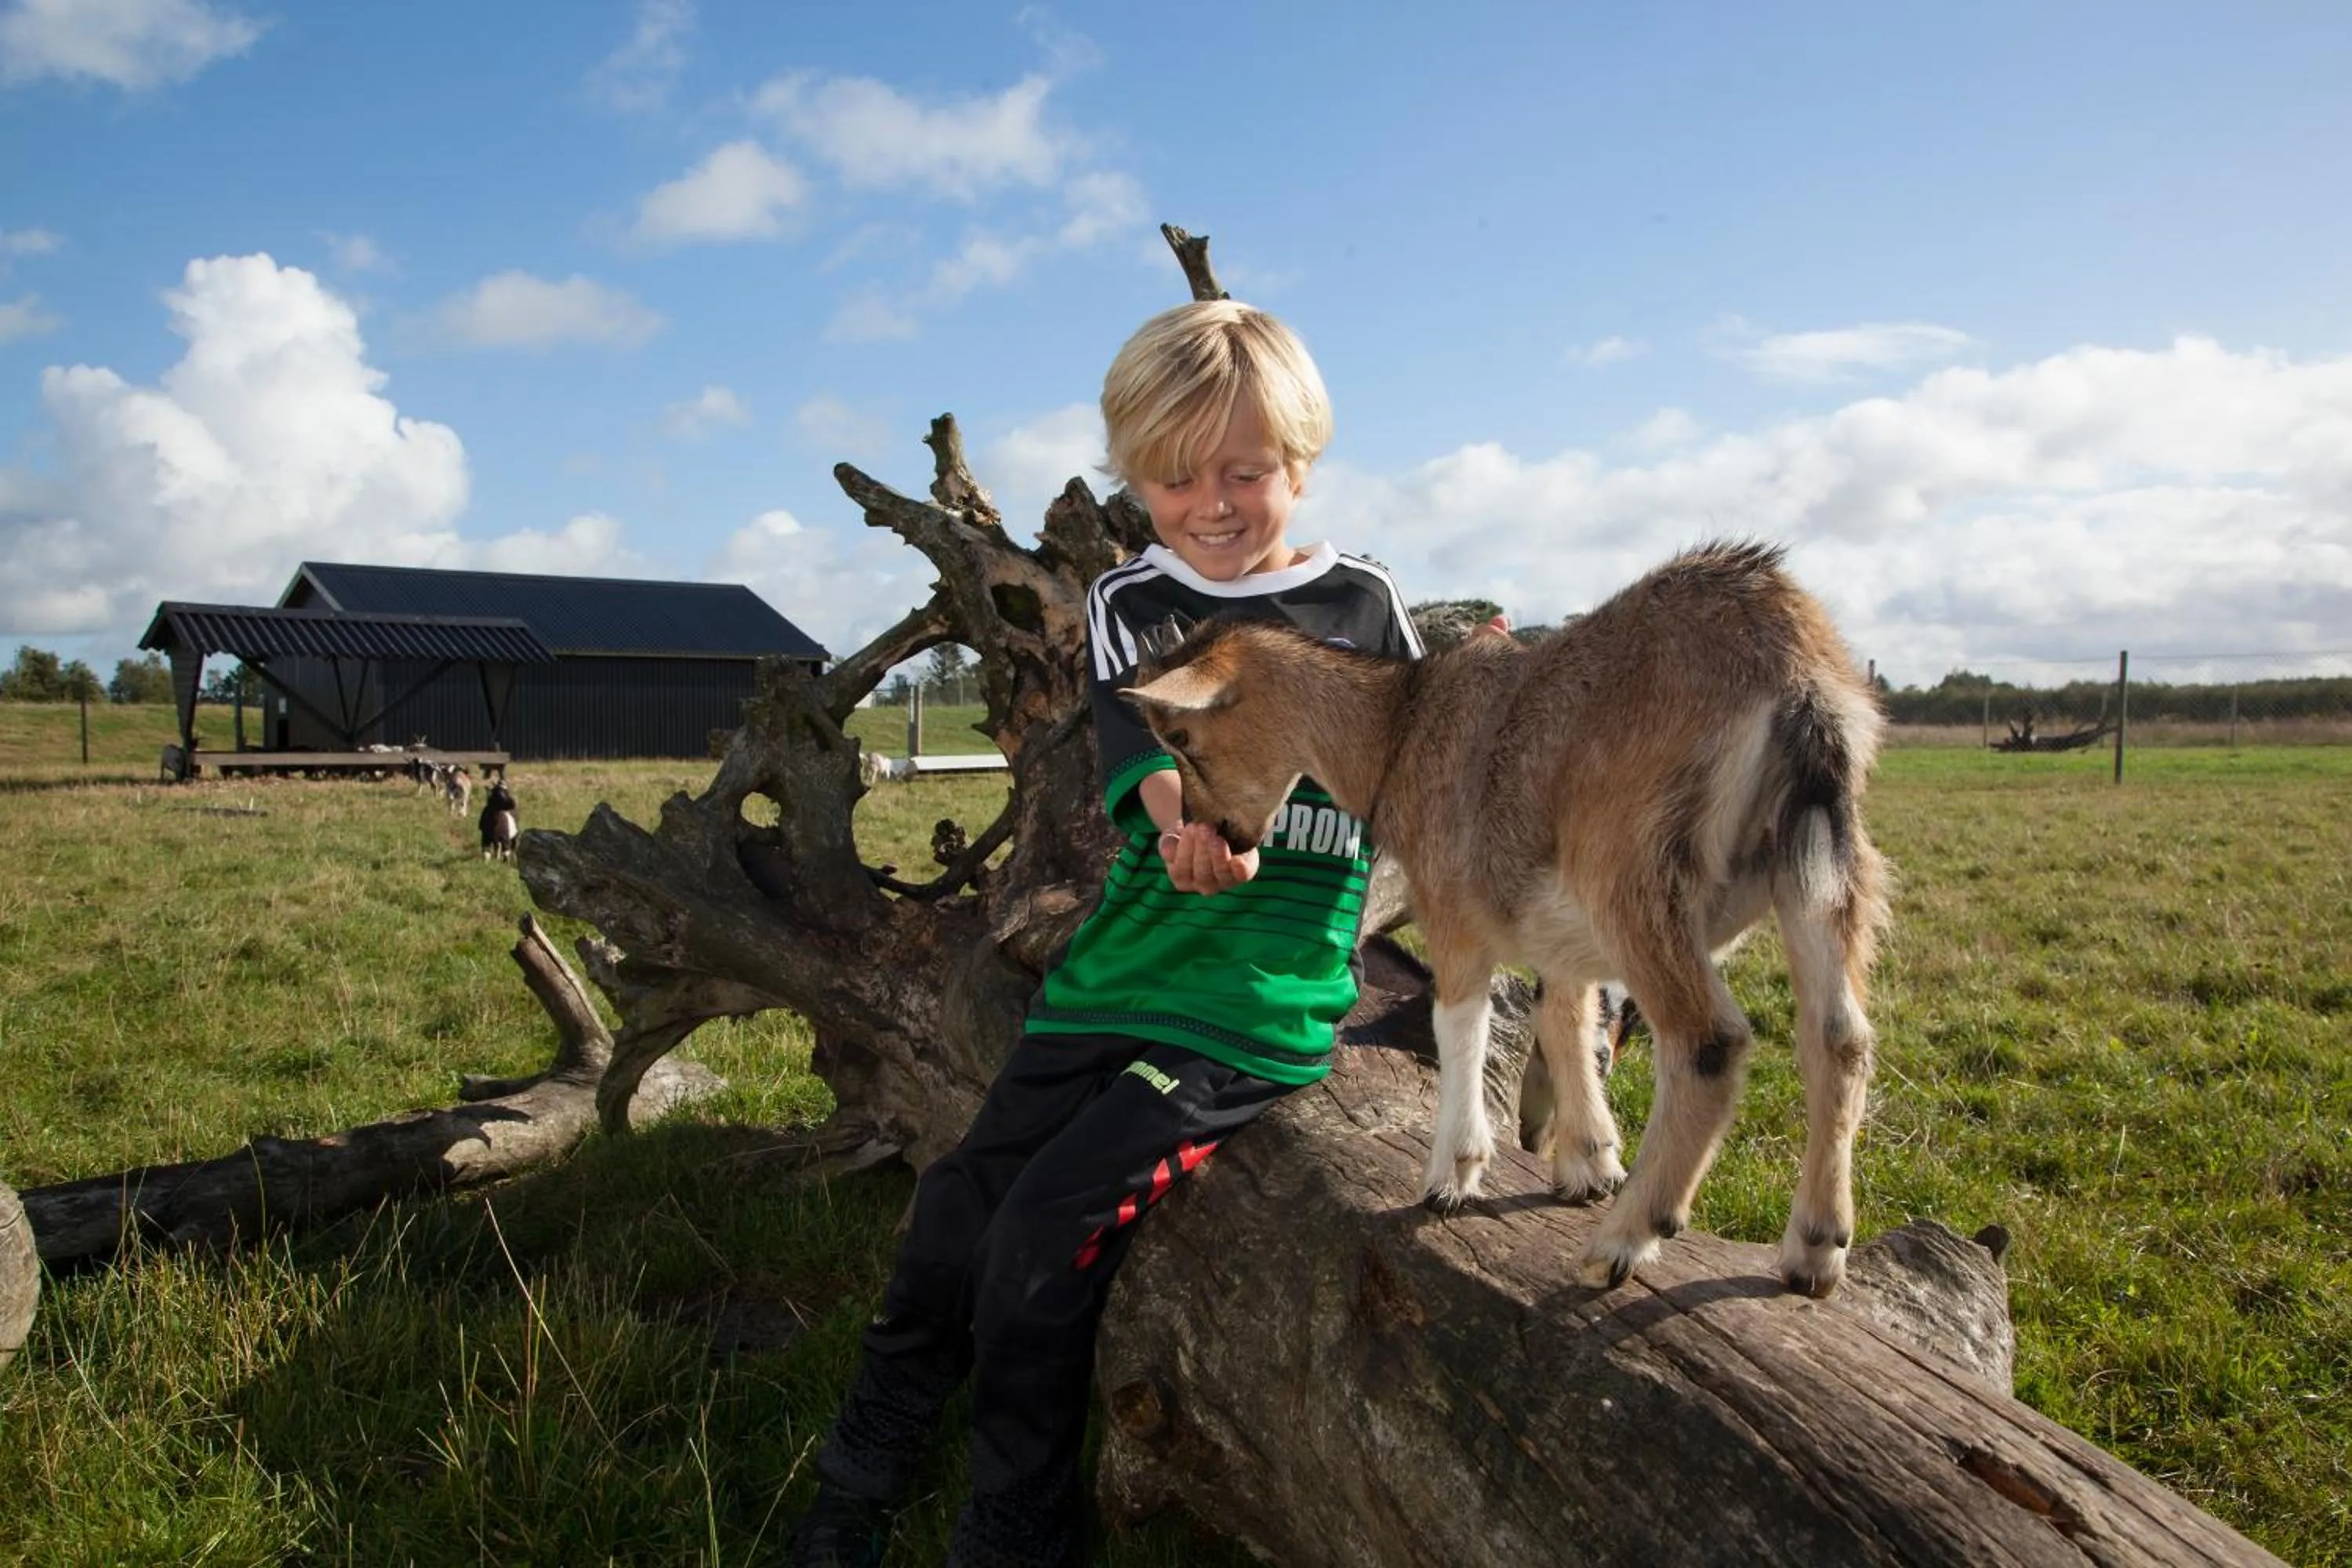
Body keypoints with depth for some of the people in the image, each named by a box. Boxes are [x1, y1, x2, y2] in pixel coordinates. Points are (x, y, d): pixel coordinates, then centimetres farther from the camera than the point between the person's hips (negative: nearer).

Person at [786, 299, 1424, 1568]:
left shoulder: (1361, 608, 4)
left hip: (1263, 1006, -3)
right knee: (958, 1208, 1)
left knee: (1049, 1221, -16)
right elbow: (1129, 721, -16)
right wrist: (1177, 809, -37)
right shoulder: (1129, 603, 6)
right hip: (1120, 973, 3)